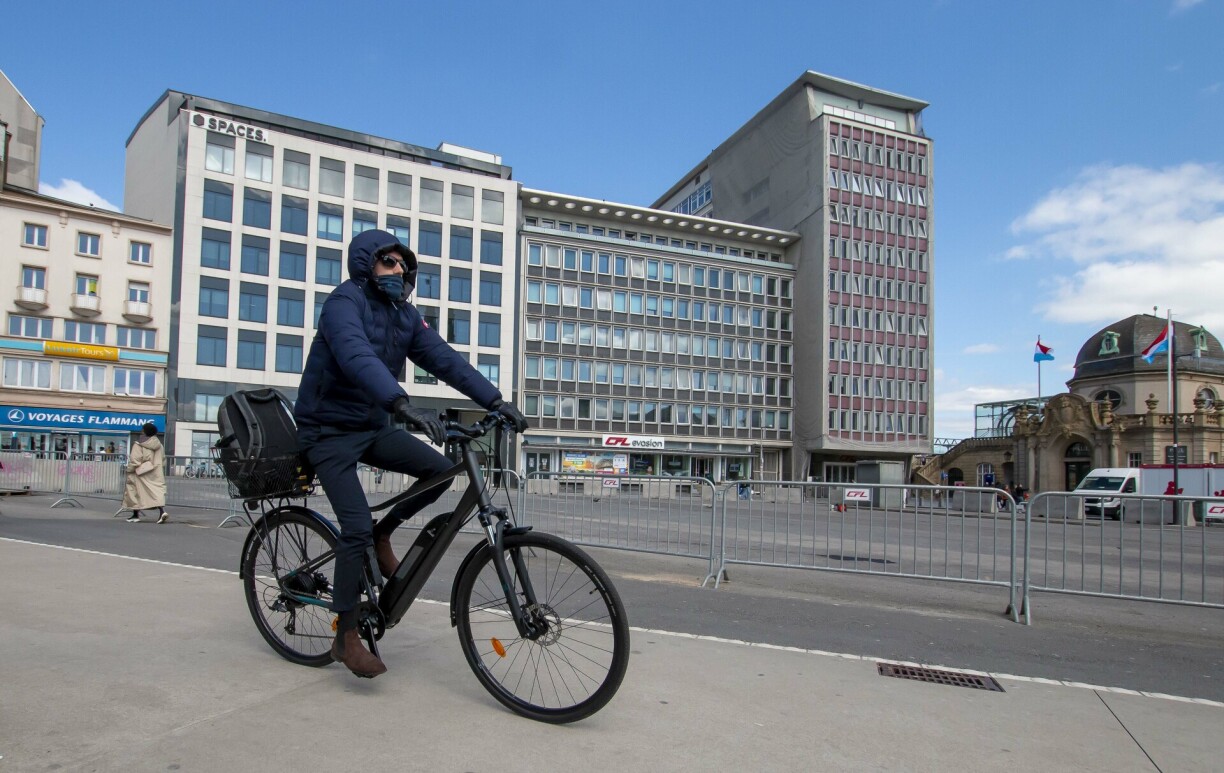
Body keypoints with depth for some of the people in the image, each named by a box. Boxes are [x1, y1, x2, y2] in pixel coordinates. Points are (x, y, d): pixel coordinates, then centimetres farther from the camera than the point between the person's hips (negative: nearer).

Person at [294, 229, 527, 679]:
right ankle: (346, 637, 0)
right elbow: (357, 358, -39)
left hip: (372, 425, 7)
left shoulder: (403, 313, 4)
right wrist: (403, 404, -54)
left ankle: (382, 535, 12)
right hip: (329, 430, -7)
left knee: (440, 470, -13)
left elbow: (444, 358, -5)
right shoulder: (344, 302, -19)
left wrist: (496, 402, -15)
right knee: (357, 528, -15)